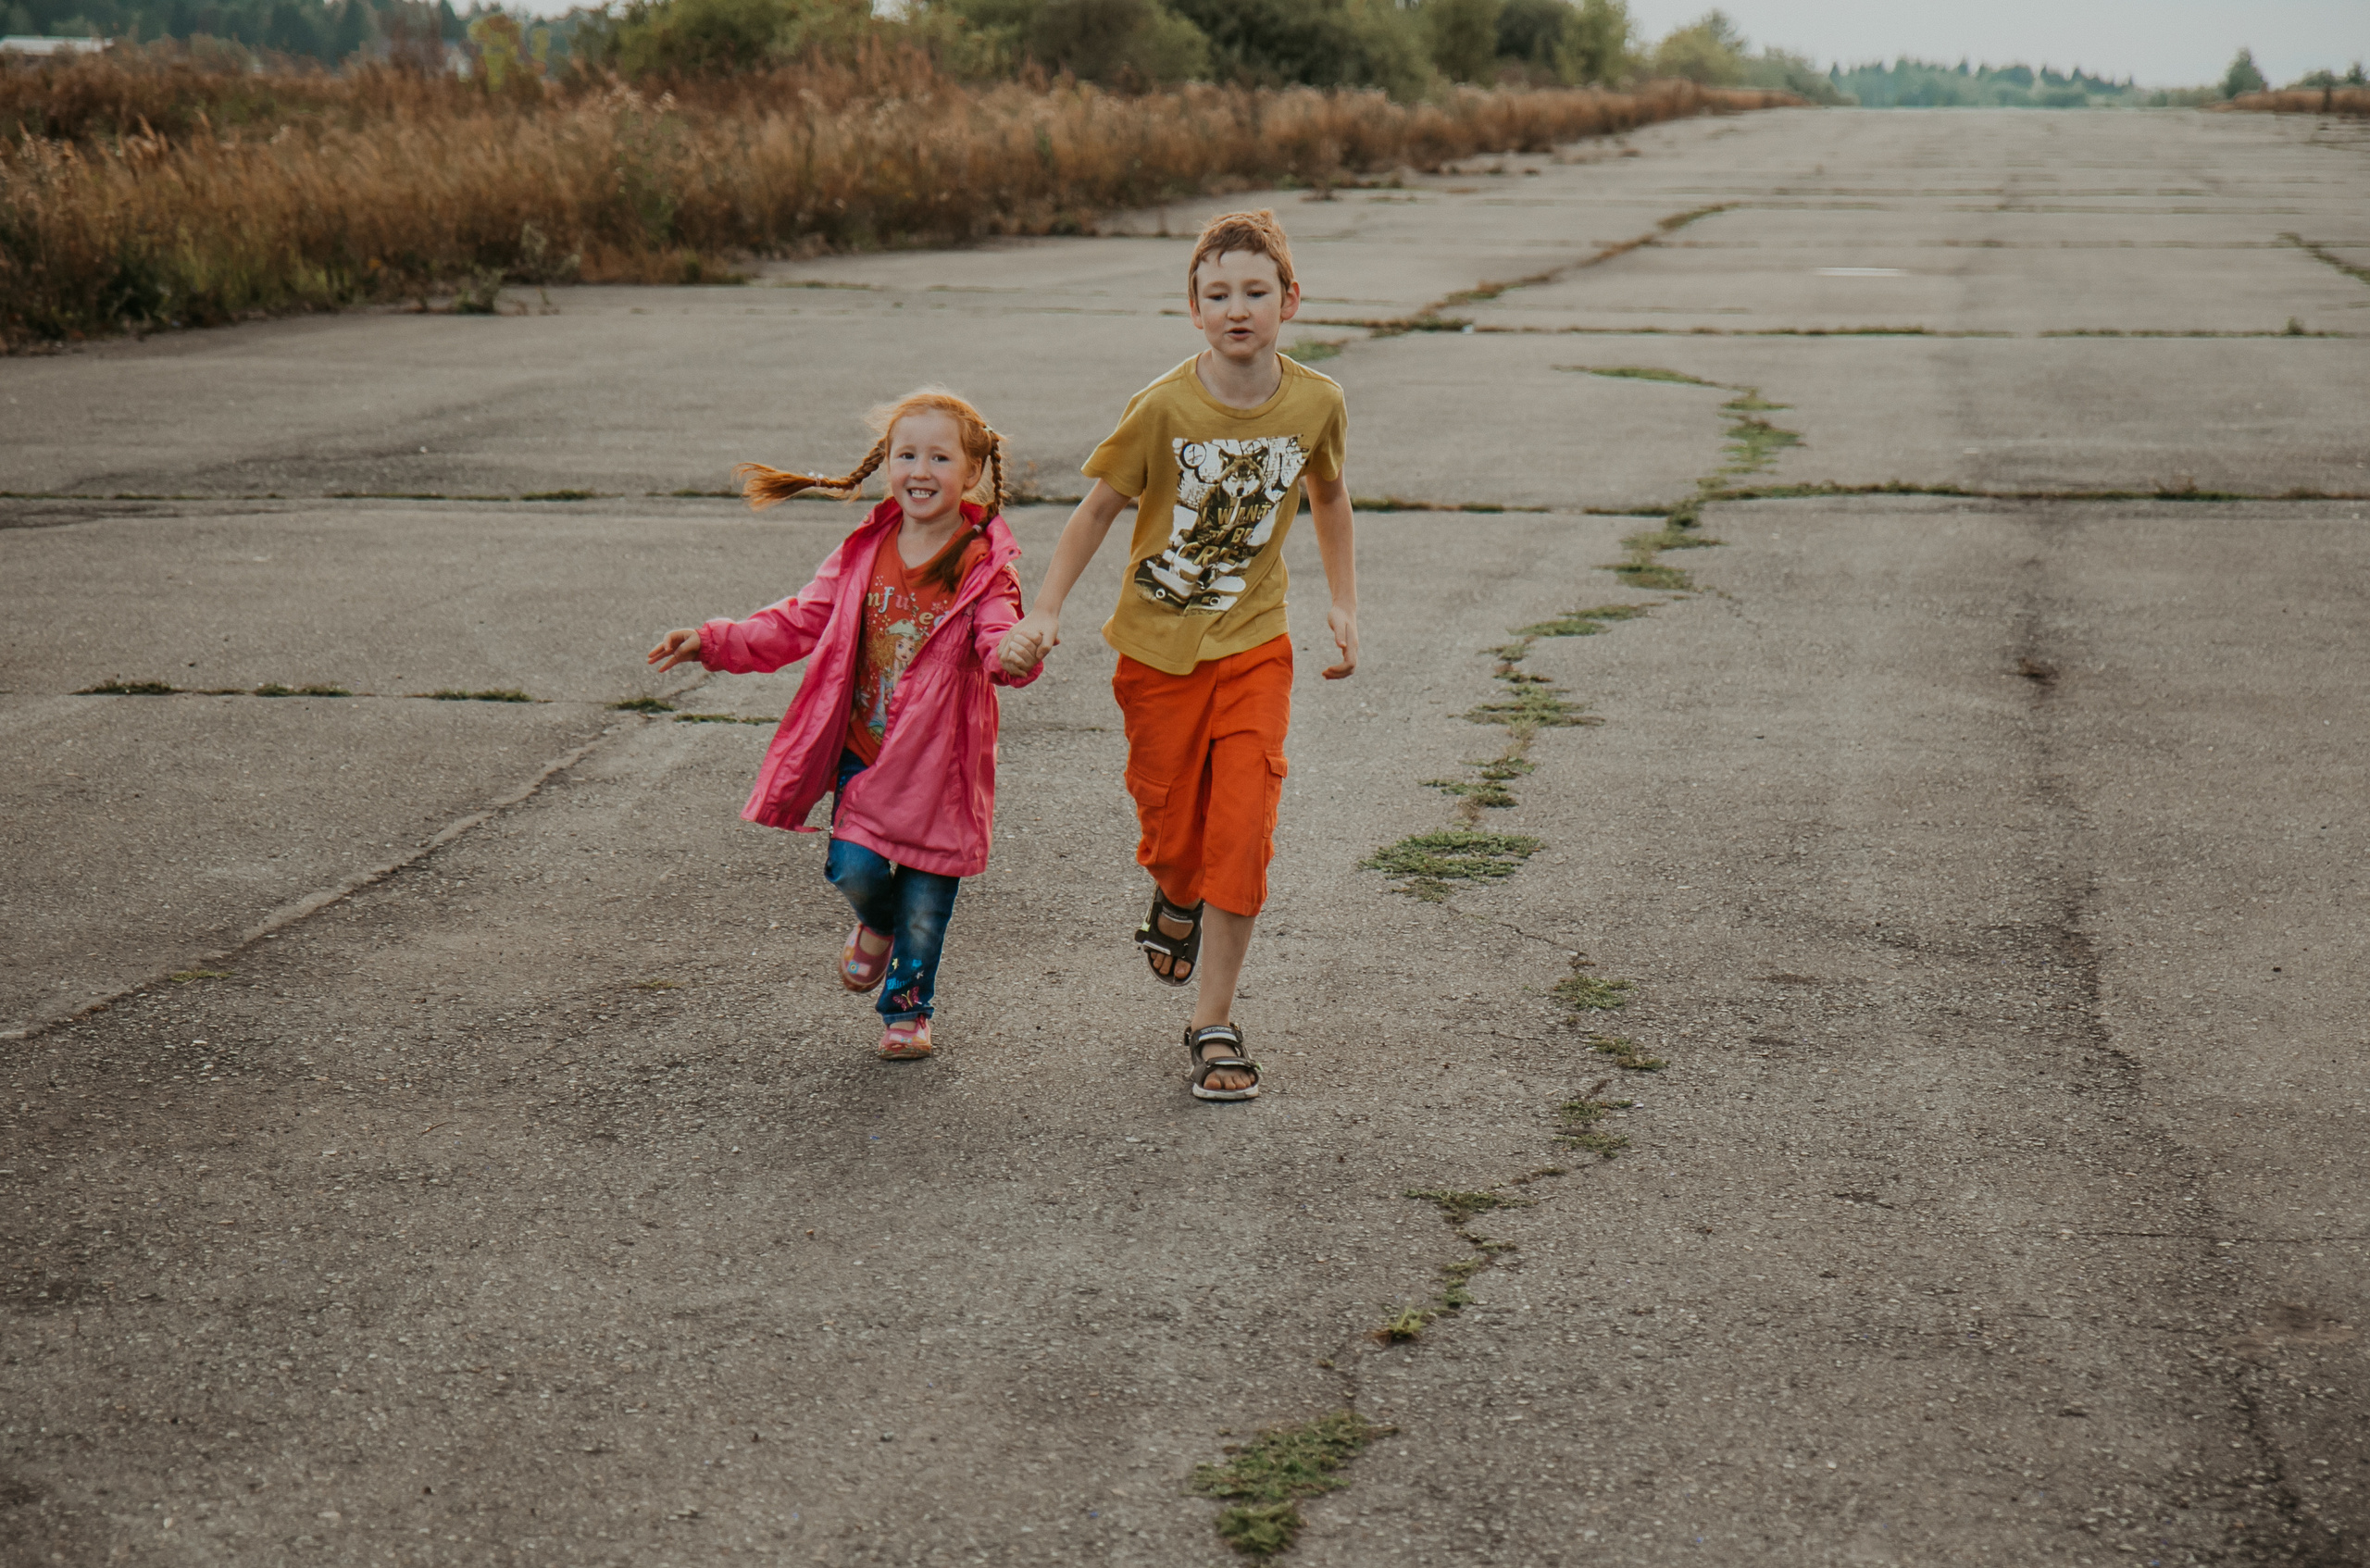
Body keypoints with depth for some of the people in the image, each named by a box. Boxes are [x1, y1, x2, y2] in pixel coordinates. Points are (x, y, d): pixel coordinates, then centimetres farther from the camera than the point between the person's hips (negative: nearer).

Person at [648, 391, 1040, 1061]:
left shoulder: (984, 566, -11)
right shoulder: (864, 552, 1)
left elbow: (999, 637, -22)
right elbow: (800, 623, 7)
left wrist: (1012, 654, -47)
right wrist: (714, 641, -1)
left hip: (938, 762, -2)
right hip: (863, 752, 2)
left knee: (924, 905, 7)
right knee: (855, 870, -12)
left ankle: (908, 1009, 32)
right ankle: (877, 923, 25)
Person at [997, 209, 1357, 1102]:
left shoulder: (1316, 405, -7)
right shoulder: (1164, 407, -15)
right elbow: (1100, 507, -3)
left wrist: (1344, 604, 13)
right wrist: (1045, 612, -6)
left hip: (1254, 645, 1)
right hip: (1157, 646, -1)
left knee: (1242, 831, -10)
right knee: (1171, 833, 7)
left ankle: (1214, 1023, 2)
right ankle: (1177, 903, 46)